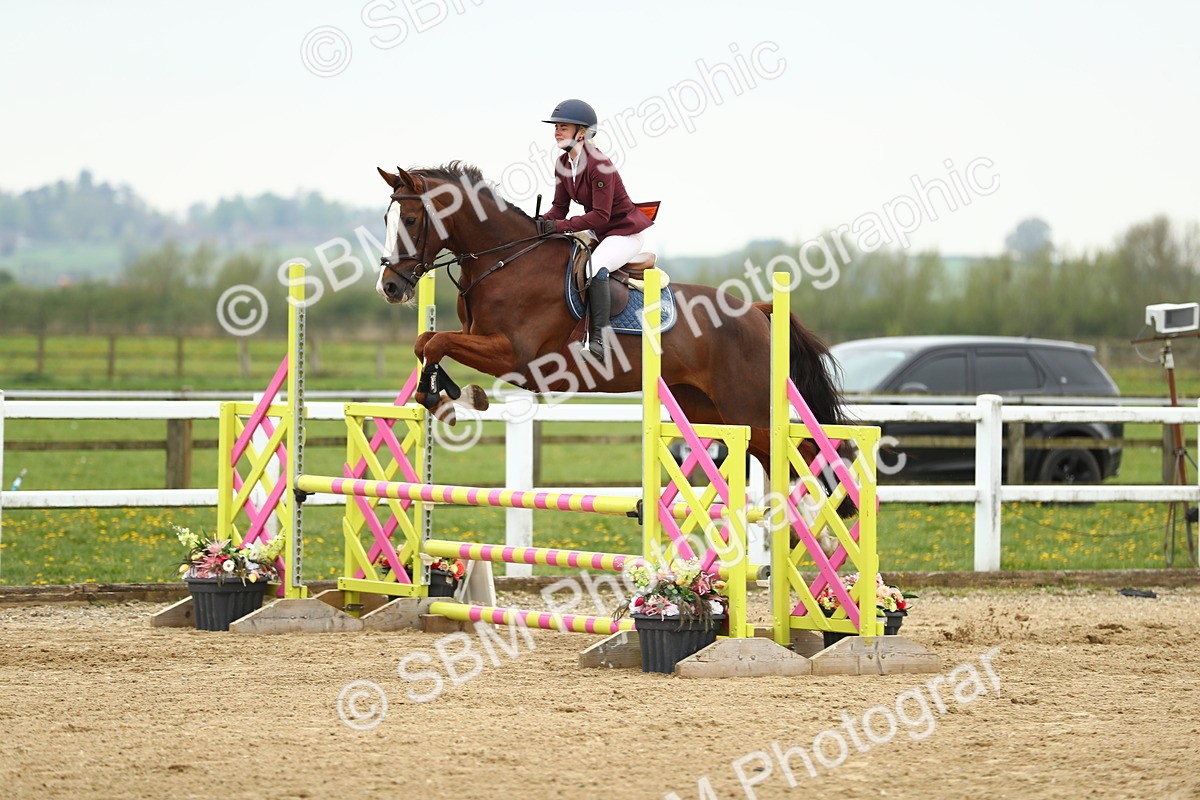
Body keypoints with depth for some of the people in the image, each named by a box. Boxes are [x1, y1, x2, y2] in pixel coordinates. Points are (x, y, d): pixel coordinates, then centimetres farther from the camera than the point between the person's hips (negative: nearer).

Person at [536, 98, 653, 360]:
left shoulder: (598, 165, -25)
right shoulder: (562, 164, 1)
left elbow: (600, 216, -29)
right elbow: (560, 208, 4)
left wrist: (560, 226, -34)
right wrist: (542, 223, -18)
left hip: (626, 231, -10)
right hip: (598, 232, 10)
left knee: (595, 266, -34)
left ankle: (599, 337, -33)